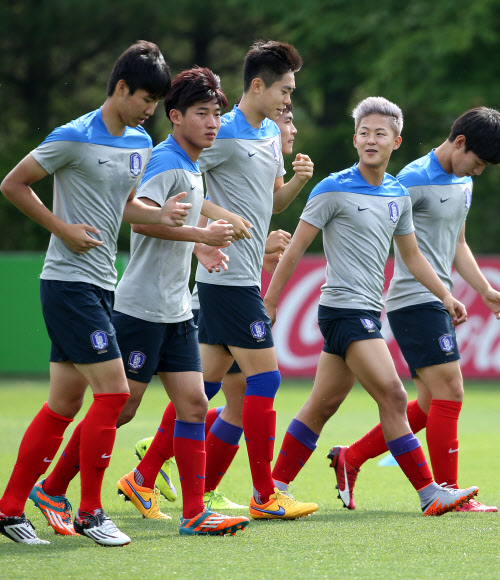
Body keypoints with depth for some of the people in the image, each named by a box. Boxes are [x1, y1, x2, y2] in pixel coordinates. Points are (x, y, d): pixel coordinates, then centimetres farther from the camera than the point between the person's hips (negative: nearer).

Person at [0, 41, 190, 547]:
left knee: (65, 404, 7)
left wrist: (158, 215, 1)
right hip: (68, 282, -8)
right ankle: (89, 513, -3)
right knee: (113, 392, -12)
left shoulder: (141, 144, 10)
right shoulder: (74, 138, -13)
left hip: (101, 285, 8)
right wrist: (63, 229, -12)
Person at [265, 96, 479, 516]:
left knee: (323, 404, 10)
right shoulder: (334, 189, -9)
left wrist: (446, 296, 17)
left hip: (367, 312, 8)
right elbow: (295, 249, -6)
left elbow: (411, 254, 24)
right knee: (392, 396, -13)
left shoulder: (398, 195, 12)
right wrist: (269, 303, -5)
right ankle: (430, 494, -13)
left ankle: (275, 488, 17)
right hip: (345, 307, -8)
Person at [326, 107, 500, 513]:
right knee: (449, 394, -12)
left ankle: (351, 458, 19)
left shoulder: (464, 183, 15)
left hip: (438, 304, 9)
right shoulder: (415, 179, -13)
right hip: (415, 300, -9)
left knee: (430, 407, 10)